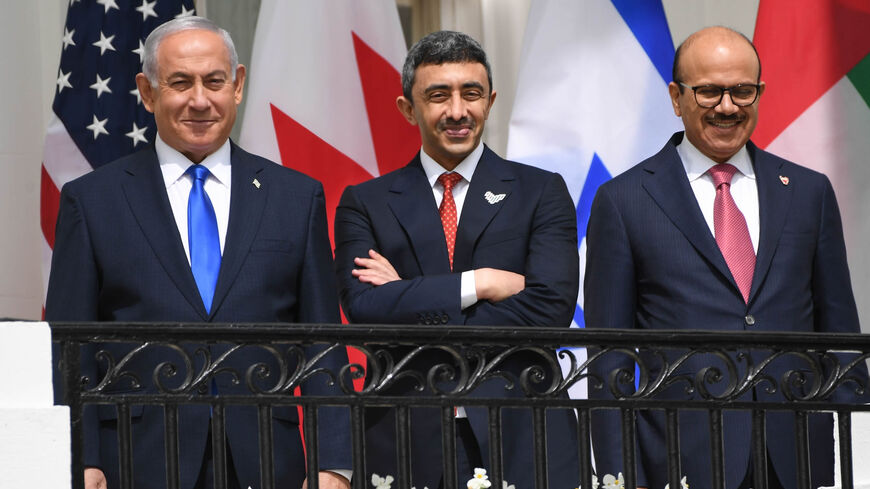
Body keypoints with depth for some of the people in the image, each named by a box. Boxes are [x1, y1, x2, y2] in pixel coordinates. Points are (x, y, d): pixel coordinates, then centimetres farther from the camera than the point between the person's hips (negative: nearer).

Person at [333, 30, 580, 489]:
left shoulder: (541, 192, 4)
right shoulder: (365, 203, 8)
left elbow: (551, 308, -10)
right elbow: (363, 308, -7)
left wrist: (409, 301, -9)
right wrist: (478, 282, -13)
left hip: (520, 439, 0)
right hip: (407, 445, 1)